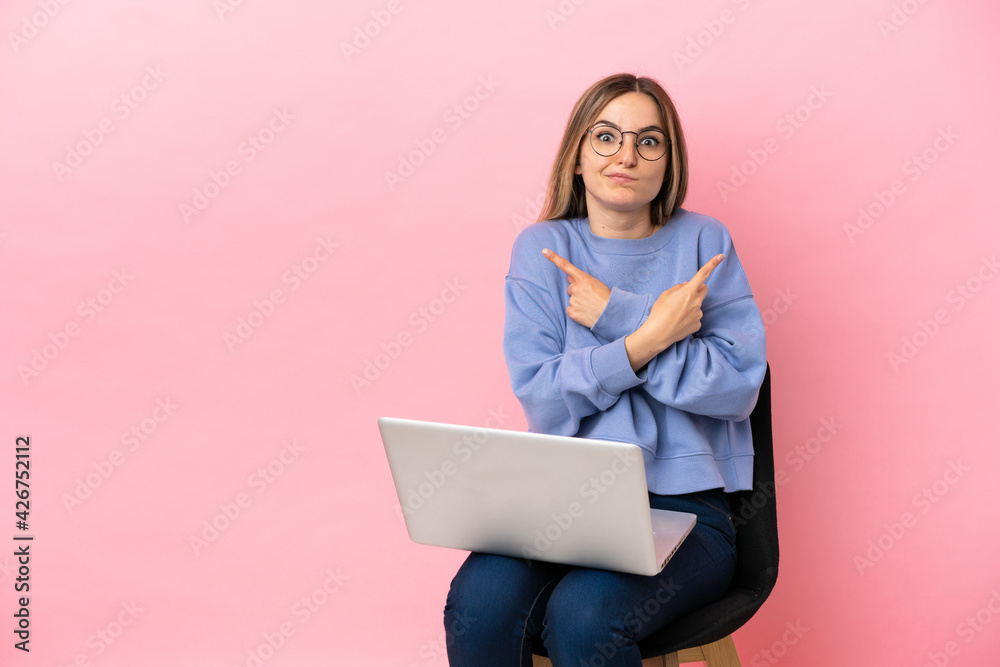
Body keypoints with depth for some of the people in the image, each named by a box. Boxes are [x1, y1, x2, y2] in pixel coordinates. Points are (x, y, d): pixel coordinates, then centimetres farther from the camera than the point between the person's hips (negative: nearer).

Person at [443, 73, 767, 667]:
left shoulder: (703, 242, 6)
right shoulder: (541, 249, 8)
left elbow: (739, 385, -6)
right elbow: (540, 396, -4)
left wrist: (619, 317, -10)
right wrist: (652, 334, -14)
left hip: (684, 505, -1)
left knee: (583, 615, -30)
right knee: (479, 604, -28)